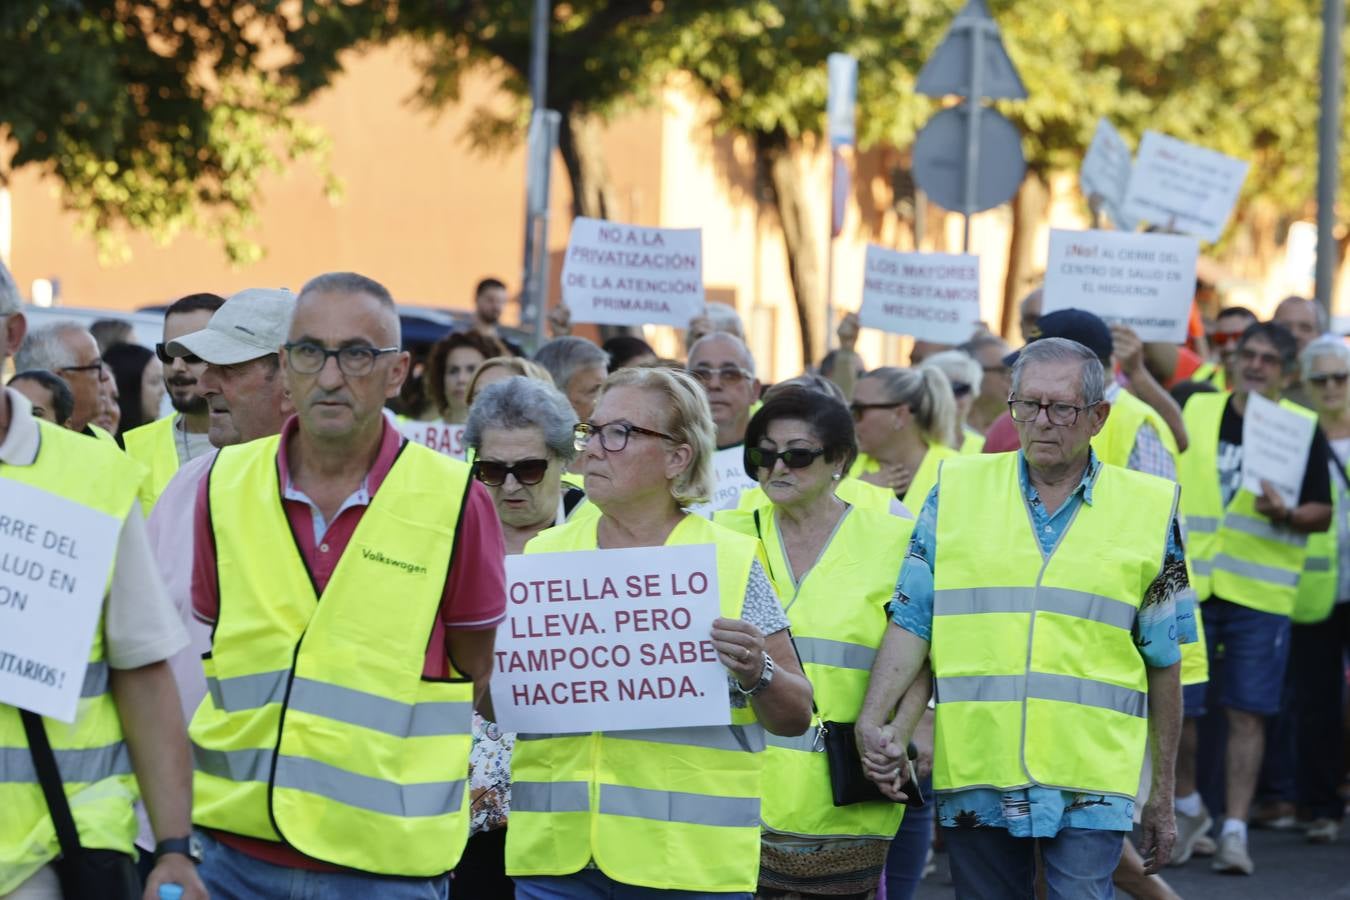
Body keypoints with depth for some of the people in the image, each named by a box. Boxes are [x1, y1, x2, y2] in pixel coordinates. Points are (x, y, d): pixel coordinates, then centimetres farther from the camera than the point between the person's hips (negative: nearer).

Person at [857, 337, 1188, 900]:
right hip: (974, 779, 2)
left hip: (1090, 784, -2)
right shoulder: (957, 491, 7)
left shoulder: (1148, 510, 5)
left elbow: (1163, 662, 9)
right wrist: (872, 720, -8)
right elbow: (911, 622, 6)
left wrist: (1163, 795, 10)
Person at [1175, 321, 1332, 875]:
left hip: (1260, 593, -2)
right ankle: (1186, 805, 25)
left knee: (1246, 712, -2)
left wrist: (1285, 515, -19)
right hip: (1189, 581, 2)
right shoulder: (1194, 412, 7)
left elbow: (1323, 514, -1)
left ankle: (1235, 830, 4)